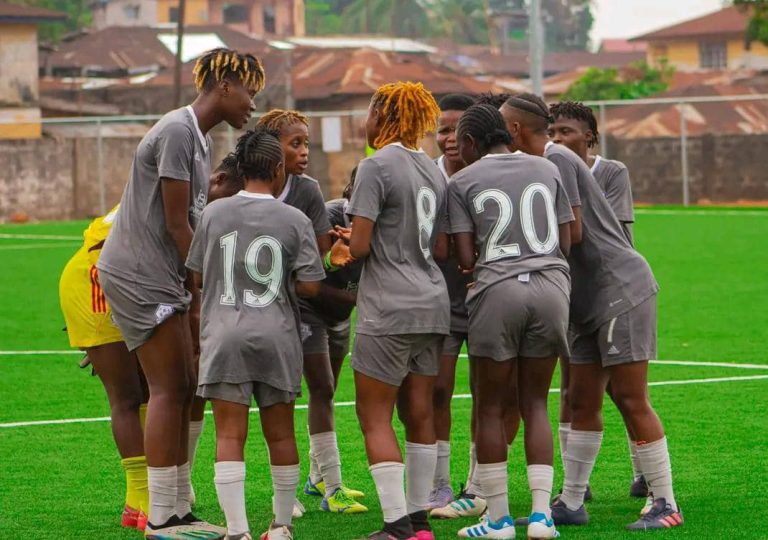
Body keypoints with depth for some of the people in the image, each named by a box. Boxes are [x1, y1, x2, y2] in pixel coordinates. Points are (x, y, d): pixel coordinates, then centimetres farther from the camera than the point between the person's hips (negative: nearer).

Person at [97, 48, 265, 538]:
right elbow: (176, 224, -16)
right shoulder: (178, 132, -16)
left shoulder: (201, 138, 16)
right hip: (140, 273, -10)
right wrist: (202, 291, -10)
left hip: (163, 276, 10)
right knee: (169, 390, -9)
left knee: (184, 390, 11)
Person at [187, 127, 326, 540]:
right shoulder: (295, 221, -3)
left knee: (230, 435, -3)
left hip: (224, 336, -1)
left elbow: (197, 277, 7)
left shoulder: (214, 214, 0)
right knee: (280, 433, 13)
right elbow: (309, 286, -5)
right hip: (277, 336, 1)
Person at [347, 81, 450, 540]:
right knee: (419, 413, 12)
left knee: (374, 416, -2)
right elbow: (441, 246, 14)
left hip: (389, 311, -8)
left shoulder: (376, 167, -12)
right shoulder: (434, 171, 13)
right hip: (433, 303, 8)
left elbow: (360, 245, -15)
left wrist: (346, 244, 5)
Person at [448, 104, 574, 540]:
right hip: (552, 286, 3)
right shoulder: (547, 170, 13)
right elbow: (567, 243, 12)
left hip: (498, 290, -3)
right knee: (535, 403, 11)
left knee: (492, 408, 7)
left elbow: (466, 258, 0)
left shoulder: (464, 182, 5)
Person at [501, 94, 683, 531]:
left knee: (631, 400, -8)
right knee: (582, 403, 10)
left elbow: (572, 234, -19)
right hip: (589, 299, 10)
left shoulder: (556, 161, -14)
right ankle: (571, 503, 14)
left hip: (620, 287, -10)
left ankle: (666, 505, -4)